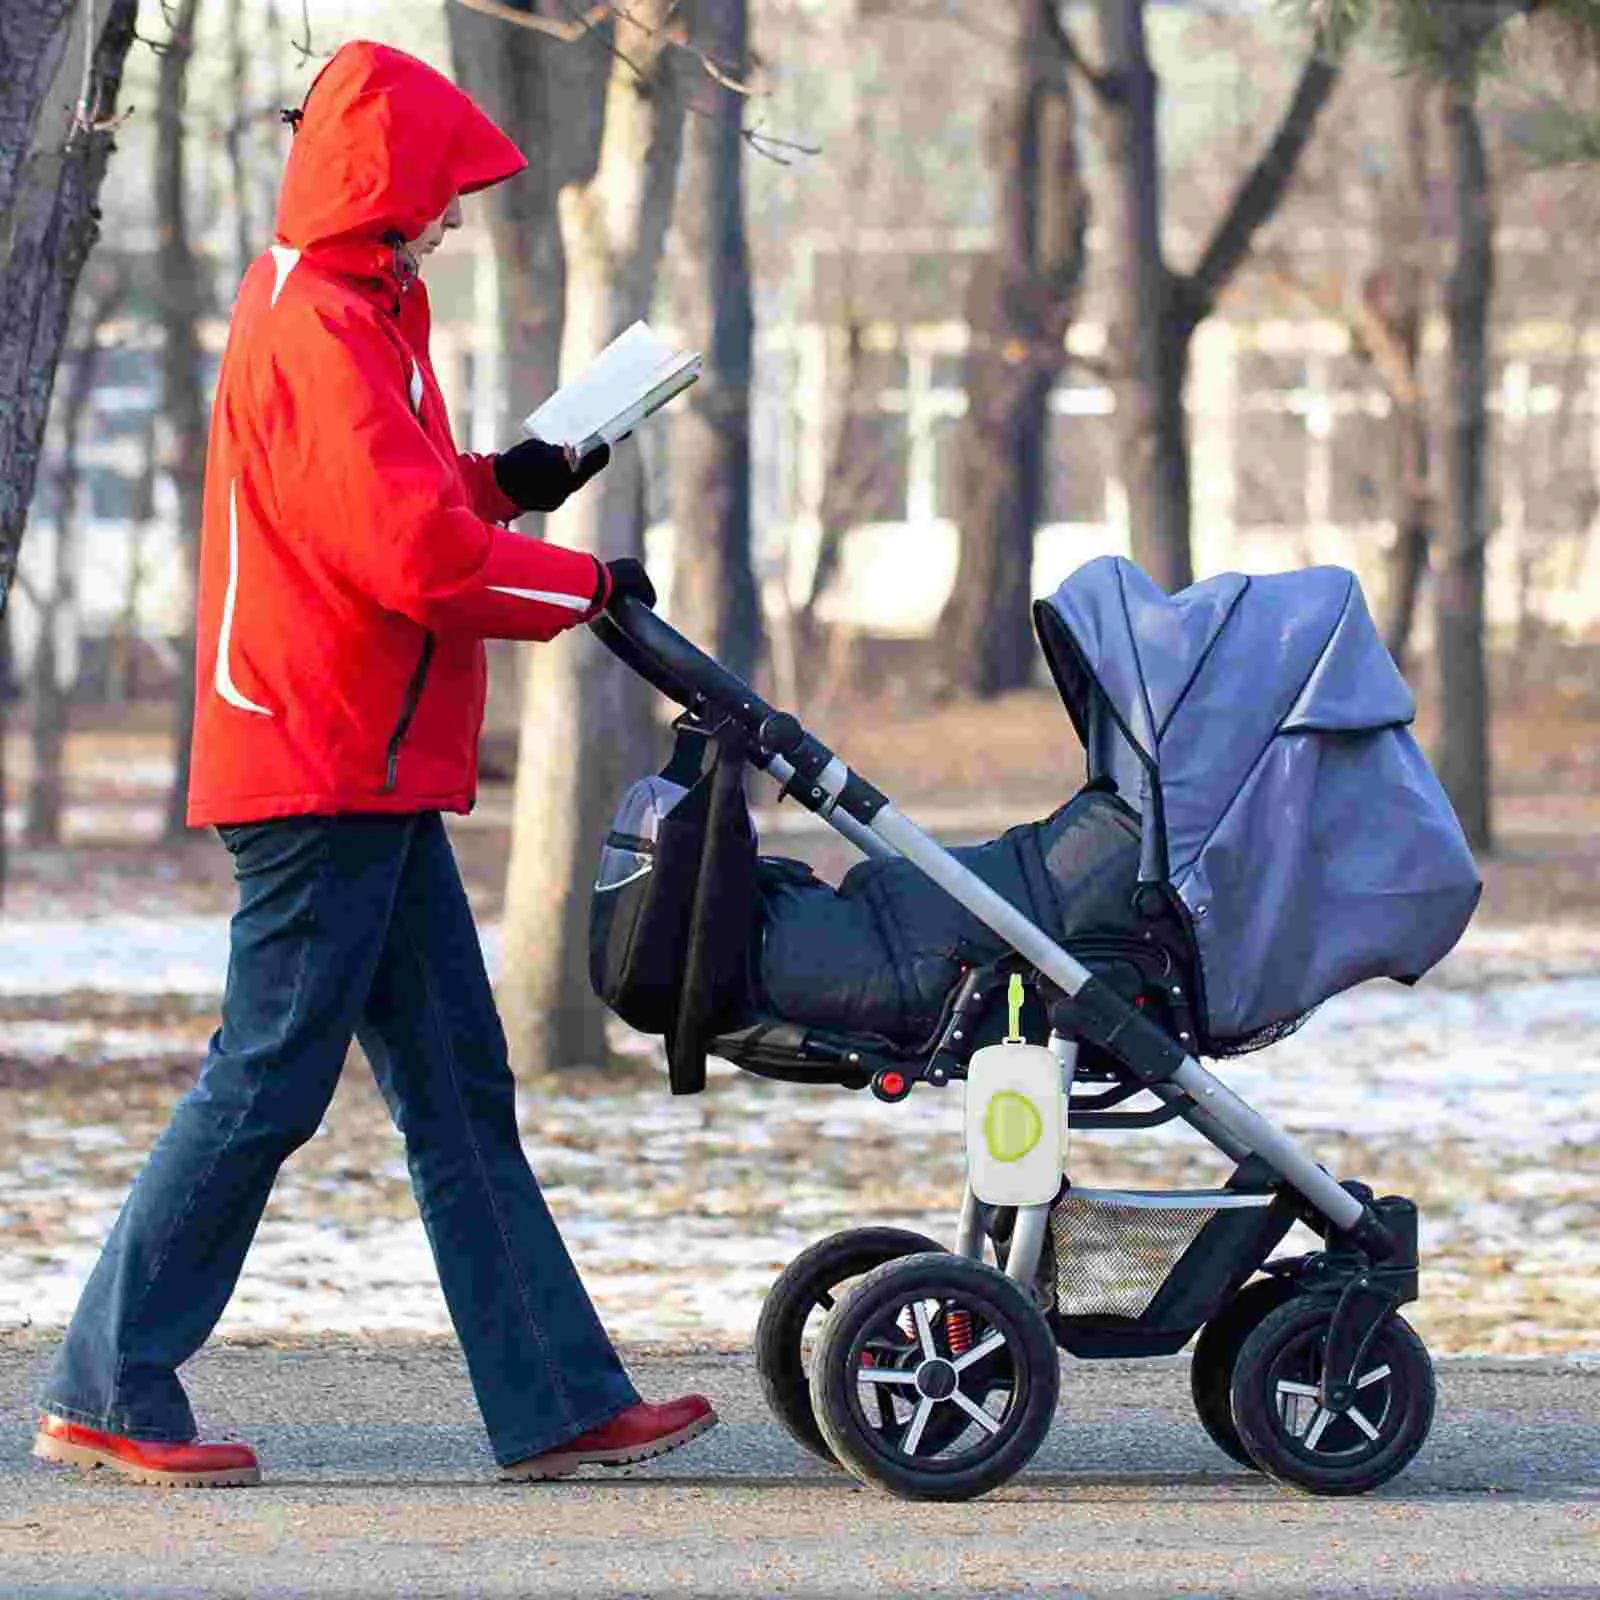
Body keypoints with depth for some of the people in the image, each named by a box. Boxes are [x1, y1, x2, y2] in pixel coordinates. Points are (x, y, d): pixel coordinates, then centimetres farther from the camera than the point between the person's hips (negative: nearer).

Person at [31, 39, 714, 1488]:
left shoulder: (340, 312, 16)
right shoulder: (321, 333, -16)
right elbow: (418, 557, -23)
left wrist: (501, 482, 12)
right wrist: (588, 584, -10)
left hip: (374, 779, 11)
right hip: (324, 763, -11)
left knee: (460, 1092, 8)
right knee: (267, 1084, -7)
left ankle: (558, 1403, 9)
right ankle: (106, 1394, -1)